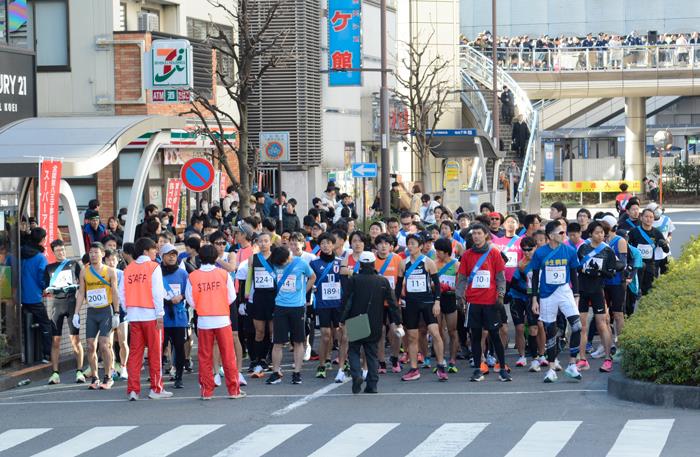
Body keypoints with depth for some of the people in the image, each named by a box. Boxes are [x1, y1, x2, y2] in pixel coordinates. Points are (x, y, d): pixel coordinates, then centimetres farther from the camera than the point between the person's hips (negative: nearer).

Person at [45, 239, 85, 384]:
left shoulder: (74, 264, 11)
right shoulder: (49, 267, 16)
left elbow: (82, 283, 10)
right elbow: (47, 287, 16)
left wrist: (75, 286, -11)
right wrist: (49, 292, -6)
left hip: (71, 302, -2)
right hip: (56, 303, 2)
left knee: (75, 338, -6)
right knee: (55, 339, -1)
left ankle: (79, 371, -5)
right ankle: (55, 373, 2)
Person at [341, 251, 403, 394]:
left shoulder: (353, 280, -6)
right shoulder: (383, 281, 2)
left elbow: (346, 301, -6)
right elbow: (392, 303, 2)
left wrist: (343, 320, 2)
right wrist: (398, 322, 6)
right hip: (375, 326, 2)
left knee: (353, 350, 9)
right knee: (372, 353, 11)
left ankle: (356, 375, -15)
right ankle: (372, 385, 6)